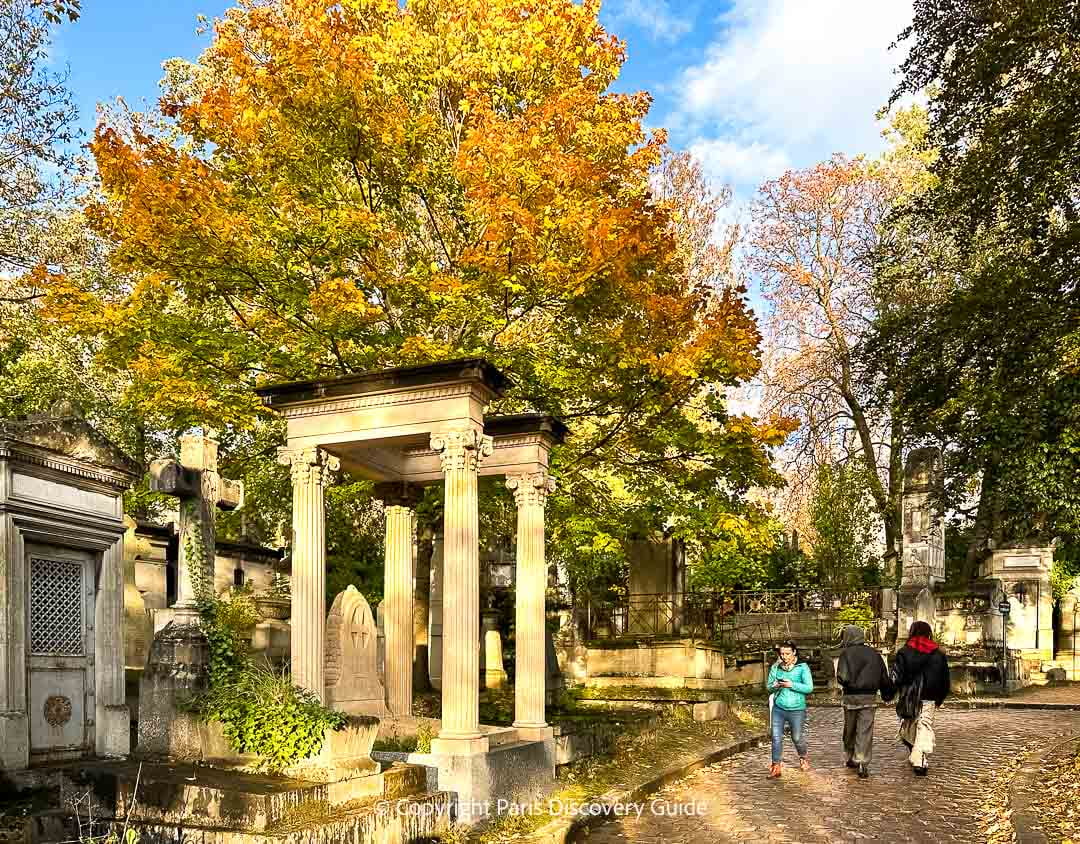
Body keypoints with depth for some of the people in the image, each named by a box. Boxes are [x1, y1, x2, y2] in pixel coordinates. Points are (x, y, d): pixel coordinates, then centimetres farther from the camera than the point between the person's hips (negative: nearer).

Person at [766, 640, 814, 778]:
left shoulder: (802, 667, -4)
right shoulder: (776, 667, 6)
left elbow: (809, 688, -10)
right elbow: (768, 686, 12)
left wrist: (792, 685, -20)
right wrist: (774, 686, -10)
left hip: (796, 709, -2)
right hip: (778, 708, 2)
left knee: (797, 737, 13)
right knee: (776, 737, -4)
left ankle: (803, 758, 41)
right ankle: (776, 766, 3)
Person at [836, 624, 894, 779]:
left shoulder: (846, 653, -7)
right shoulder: (874, 654, 6)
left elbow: (842, 677, -16)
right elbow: (884, 677, 11)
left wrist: (845, 683, 7)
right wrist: (887, 695, 23)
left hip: (850, 697, -2)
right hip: (869, 697, 2)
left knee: (849, 730, 16)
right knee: (865, 731, -1)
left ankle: (851, 758, 29)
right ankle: (863, 764, -10)